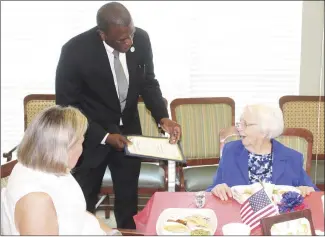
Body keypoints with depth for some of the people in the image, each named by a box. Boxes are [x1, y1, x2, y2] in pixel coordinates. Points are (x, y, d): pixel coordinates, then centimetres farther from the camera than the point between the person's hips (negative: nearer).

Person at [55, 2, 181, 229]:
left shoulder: (141, 39, -16)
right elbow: (67, 105, -15)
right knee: (84, 203, 15)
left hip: (128, 129, 3)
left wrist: (163, 117, -15)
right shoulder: (75, 50, -26)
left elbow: (148, 82, 1)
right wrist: (104, 136, -21)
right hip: (91, 135, -3)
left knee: (128, 200, 17)